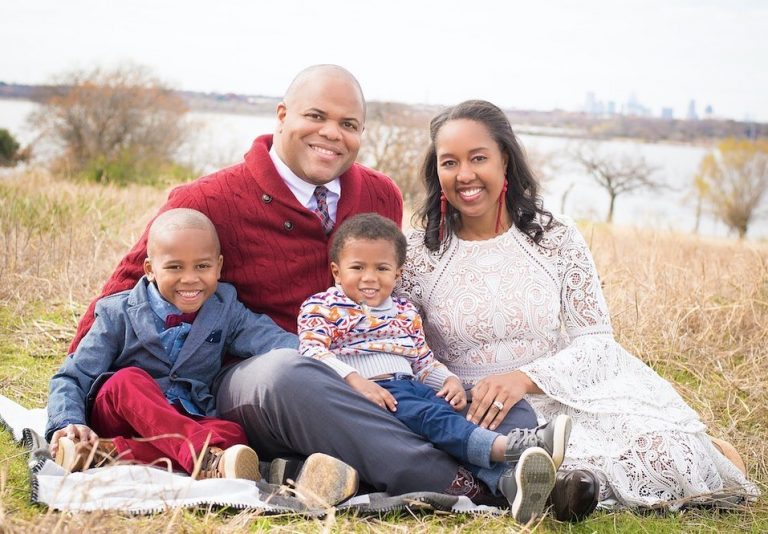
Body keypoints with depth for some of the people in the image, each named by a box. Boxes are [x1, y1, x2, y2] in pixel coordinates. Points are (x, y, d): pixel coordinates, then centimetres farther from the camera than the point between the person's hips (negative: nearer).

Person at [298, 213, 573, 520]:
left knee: (452, 411, -26)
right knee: (424, 414, -33)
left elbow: (423, 360, 26)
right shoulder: (320, 308, 6)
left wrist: (450, 380, 4)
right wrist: (355, 381, -22)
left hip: (411, 385, 6)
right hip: (368, 392, -5)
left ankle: (508, 481, -49)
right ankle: (507, 446, -53)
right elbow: (312, 352, -8)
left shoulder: (406, 313, 24)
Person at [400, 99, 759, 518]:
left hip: (570, 401, 2)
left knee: (669, 458, -22)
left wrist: (523, 378, -22)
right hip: (472, 417, -1)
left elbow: (596, 341, -4)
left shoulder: (557, 239, 2)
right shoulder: (417, 254, 2)